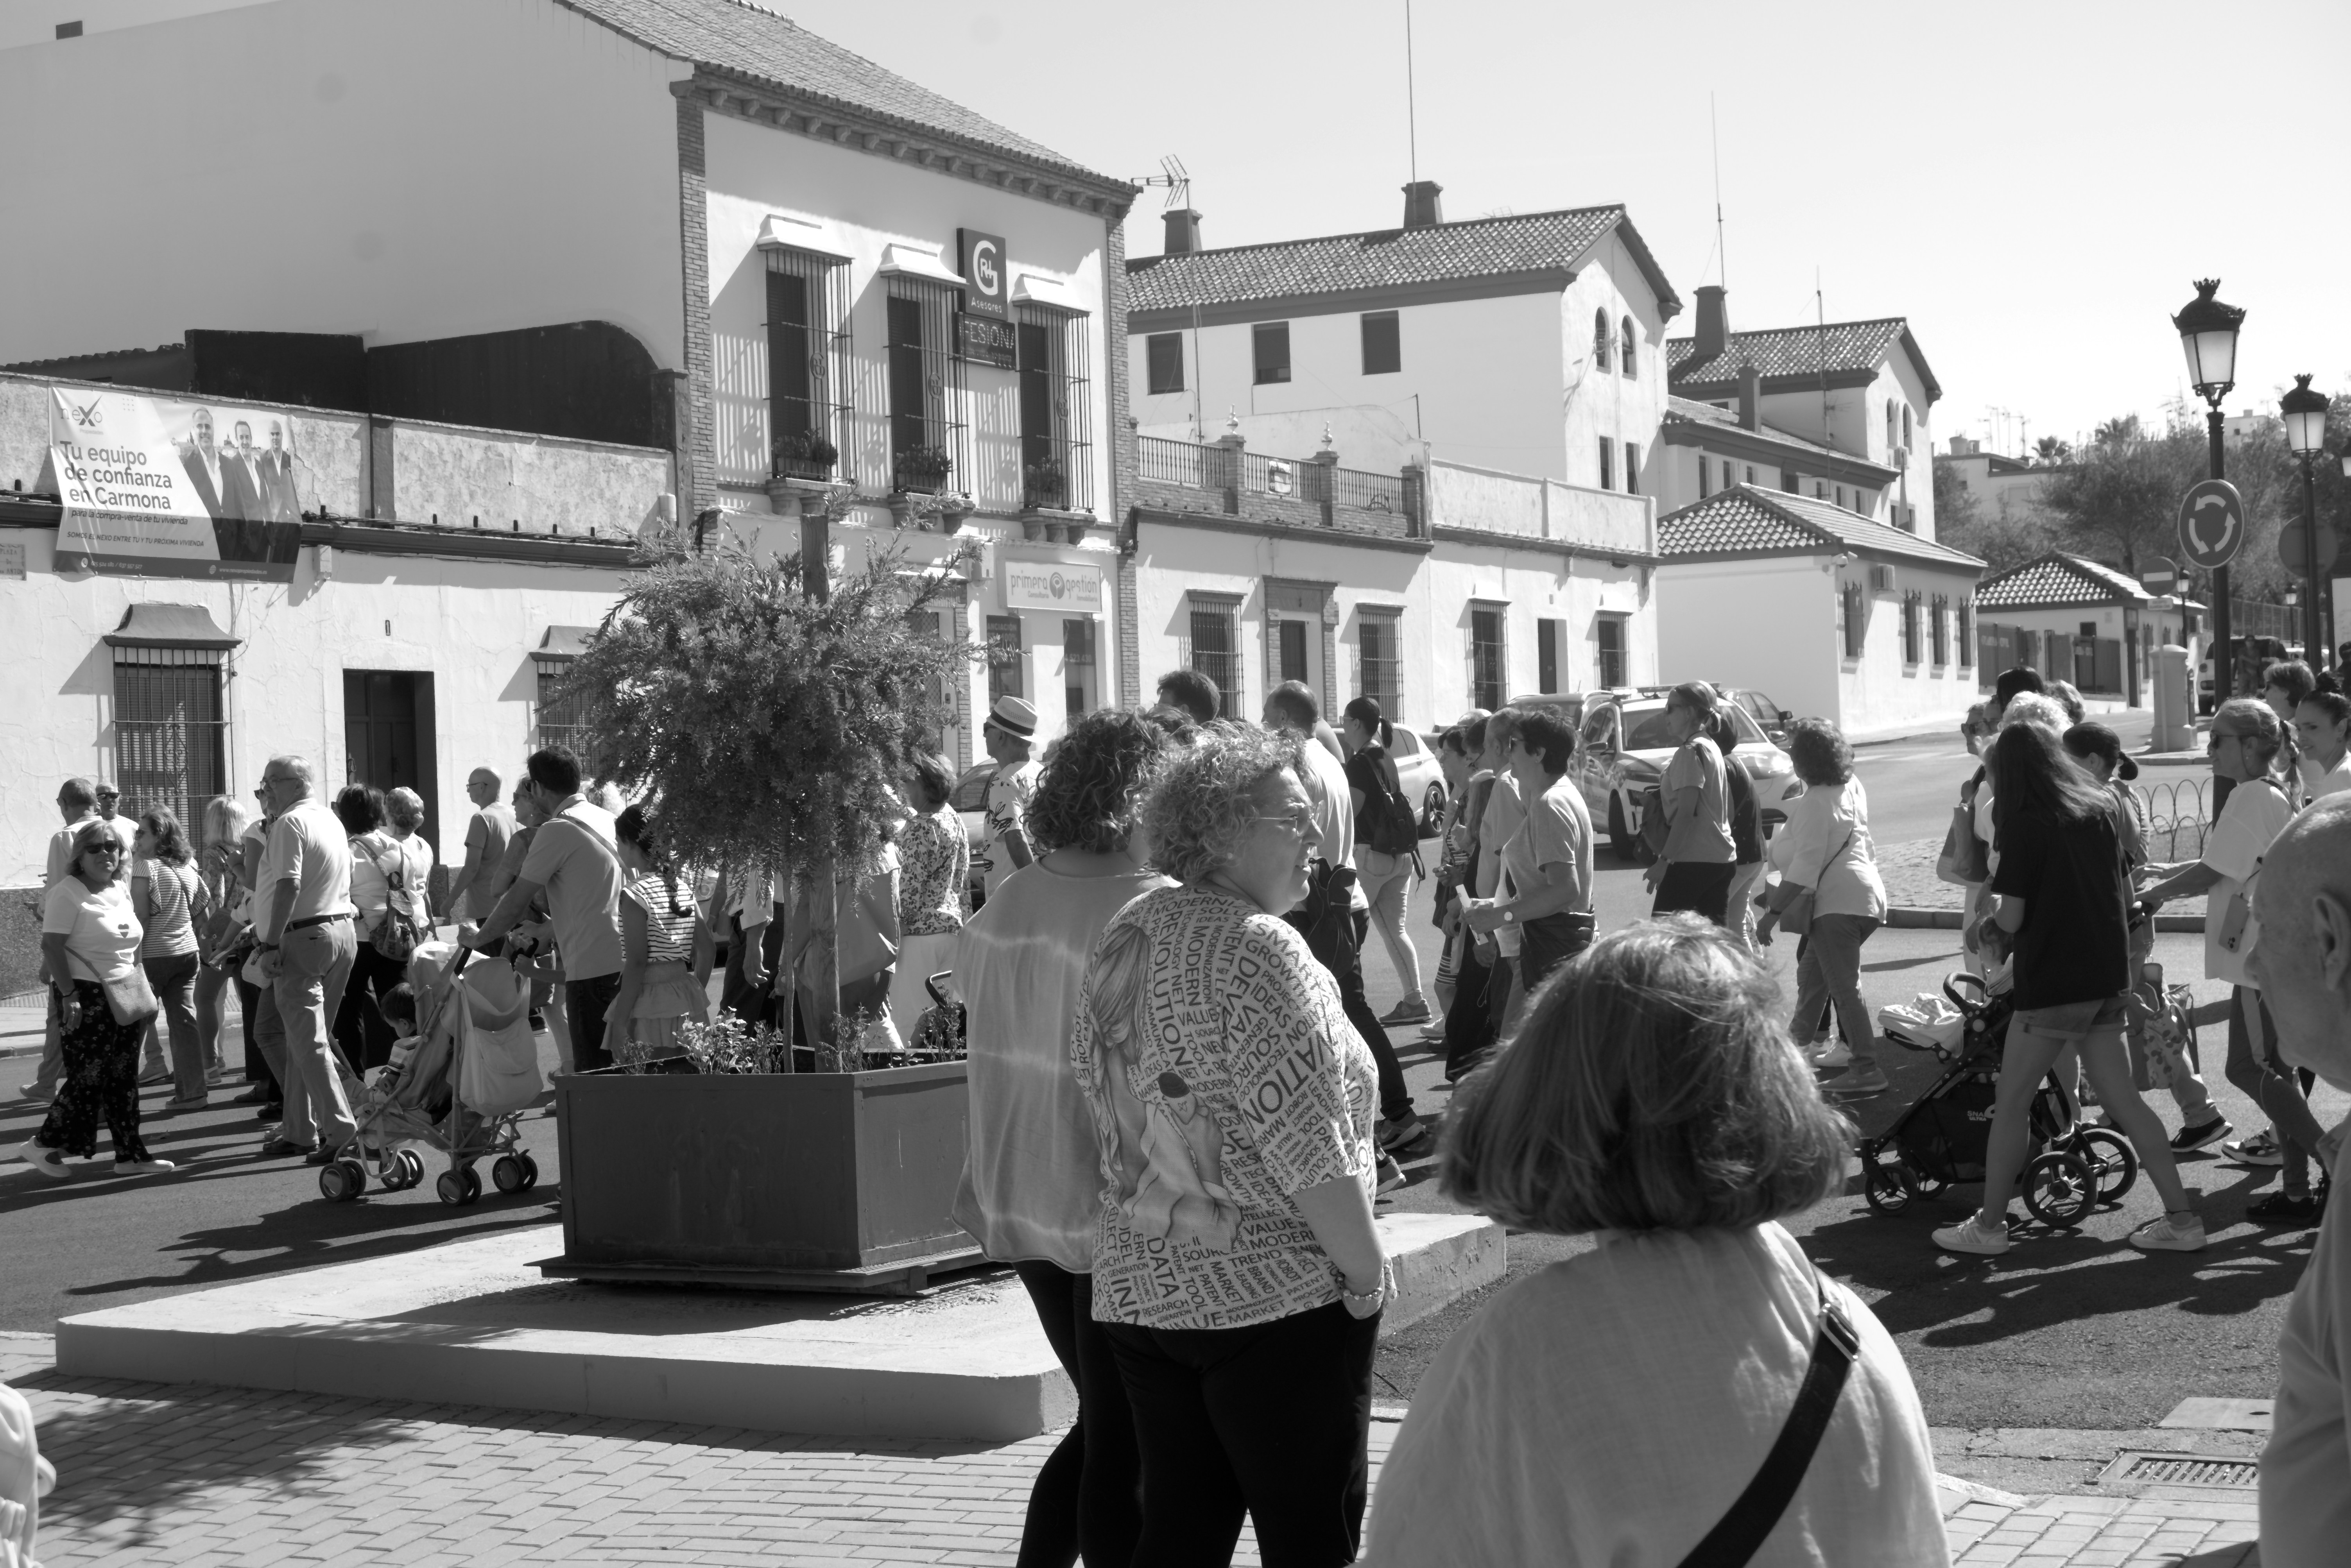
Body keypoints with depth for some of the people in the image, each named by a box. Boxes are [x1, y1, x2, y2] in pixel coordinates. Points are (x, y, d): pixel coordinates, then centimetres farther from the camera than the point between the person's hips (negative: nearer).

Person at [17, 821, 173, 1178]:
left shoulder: (121, 891, 13)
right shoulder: (67, 894, -10)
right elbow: (52, 946, -15)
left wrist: (143, 991, 17)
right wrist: (69, 995, -21)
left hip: (124, 997, 7)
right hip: (87, 998, -7)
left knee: (124, 1080, 8)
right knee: (88, 1077, -9)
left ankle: (130, 1154, 12)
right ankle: (44, 1145, 4)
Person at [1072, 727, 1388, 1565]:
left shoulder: (1122, 939, 9)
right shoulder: (1257, 951, -17)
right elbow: (1311, 1149, -20)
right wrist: (1366, 1273, -10)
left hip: (1138, 1289, 8)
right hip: (1273, 1299, -8)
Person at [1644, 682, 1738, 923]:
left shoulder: (1690, 752, -12)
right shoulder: (1712, 748, 16)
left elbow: (1686, 813, -19)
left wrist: (1663, 860, -19)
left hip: (1694, 861, -9)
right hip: (1723, 858, 9)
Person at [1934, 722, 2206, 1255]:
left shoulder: (2024, 825, -14)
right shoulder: (2099, 810, 6)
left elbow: (2011, 919, -14)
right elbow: (2126, 895, 11)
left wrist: (1994, 903, 7)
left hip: (2052, 986, -7)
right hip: (2108, 980, 7)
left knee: (2012, 1105, 5)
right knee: (2122, 1099, 12)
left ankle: (1989, 1225, 13)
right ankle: (2181, 1218, 10)